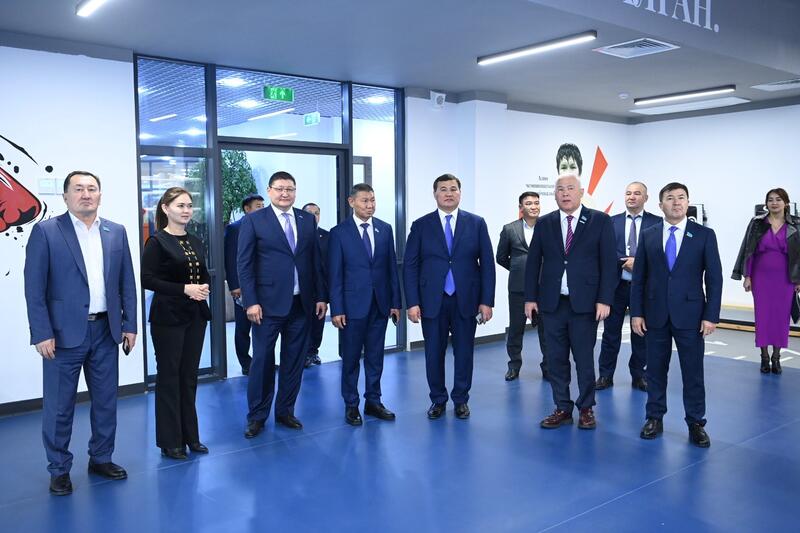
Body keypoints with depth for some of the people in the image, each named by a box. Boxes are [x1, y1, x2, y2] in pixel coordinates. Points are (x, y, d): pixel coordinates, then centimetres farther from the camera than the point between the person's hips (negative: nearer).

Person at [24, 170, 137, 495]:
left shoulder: (116, 233, 7)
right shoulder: (45, 231, -4)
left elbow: (127, 283, 9)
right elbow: (34, 288, -7)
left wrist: (129, 325, 5)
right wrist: (42, 333, -12)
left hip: (106, 331, 4)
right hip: (64, 332, -4)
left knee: (106, 401, 13)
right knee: (59, 406, 6)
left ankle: (101, 459, 30)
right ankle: (59, 469, 22)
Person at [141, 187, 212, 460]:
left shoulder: (195, 241, 10)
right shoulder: (157, 241, -8)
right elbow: (147, 279, -13)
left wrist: (204, 287, -6)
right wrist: (184, 289, -21)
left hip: (196, 316, 6)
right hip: (168, 317, -6)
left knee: (189, 376, 12)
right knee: (168, 376, 4)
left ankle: (190, 435, 23)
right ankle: (169, 441, 16)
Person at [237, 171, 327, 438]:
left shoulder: (308, 220, 9)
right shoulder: (253, 221, -1)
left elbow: (316, 261, 10)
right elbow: (244, 264, -4)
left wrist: (321, 296, 6)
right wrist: (251, 302, -11)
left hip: (302, 303, 4)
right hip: (268, 304, -3)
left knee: (294, 361, 10)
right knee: (262, 360, 4)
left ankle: (285, 411, 24)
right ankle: (257, 416, 17)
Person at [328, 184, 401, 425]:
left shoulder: (385, 229, 6)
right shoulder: (339, 232, -4)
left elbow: (392, 267, 7)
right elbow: (335, 274, -5)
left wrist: (396, 302, 4)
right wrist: (336, 309, -9)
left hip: (380, 304, 3)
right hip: (353, 304, -3)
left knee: (375, 357, 11)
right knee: (351, 357, 6)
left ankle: (373, 401, 23)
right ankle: (351, 405, 19)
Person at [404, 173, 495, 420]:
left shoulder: (476, 223, 3)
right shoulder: (421, 225, 3)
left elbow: (487, 264, 2)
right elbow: (410, 266, 1)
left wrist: (487, 301, -4)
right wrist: (412, 302, -7)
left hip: (466, 300, 0)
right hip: (432, 300, 0)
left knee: (464, 352, 9)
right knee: (434, 353, 8)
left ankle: (461, 399, 25)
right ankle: (438, 400, 24)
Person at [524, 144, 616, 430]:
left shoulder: (600, 221, -1)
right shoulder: (544, 223, 7)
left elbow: (609, 263, -3)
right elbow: (533, 262, 8)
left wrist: (604, 300, -9)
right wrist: (530, 297, 3)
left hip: (585, 303, -3)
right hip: (552, 302, 3)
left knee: (584, 359, 6)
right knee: (556, 359, 8)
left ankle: (586, 409, 22)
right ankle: (562, 409, 20)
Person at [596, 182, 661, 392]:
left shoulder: (657, 222, 1)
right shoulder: (612, 221, 6)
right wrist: (625, 261, -16)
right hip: (616, 284, 1)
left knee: (641, 332, 10)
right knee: (611, 332, 7)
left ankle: (638, 376, 23)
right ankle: (605, 375, 17)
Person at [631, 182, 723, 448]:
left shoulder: (705, 235, 0)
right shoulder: (648, 235, 5)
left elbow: (714, 278, -1)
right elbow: (638, 277, 5)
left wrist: (711, 316, -7)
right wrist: (636, 312, 0)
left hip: (690, 314, -1)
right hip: (655, 314, 2)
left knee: (693, 372, 4)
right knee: (655, 369, 10)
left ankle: (696, 423, 16)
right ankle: (654, 418, 22)